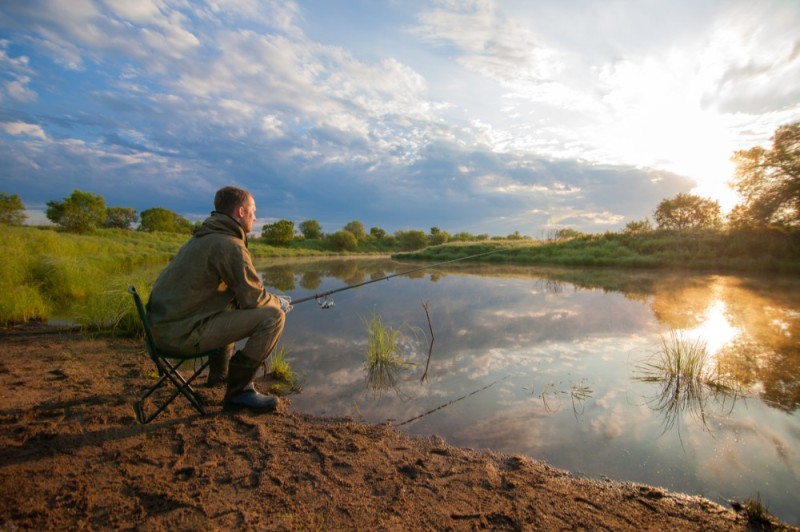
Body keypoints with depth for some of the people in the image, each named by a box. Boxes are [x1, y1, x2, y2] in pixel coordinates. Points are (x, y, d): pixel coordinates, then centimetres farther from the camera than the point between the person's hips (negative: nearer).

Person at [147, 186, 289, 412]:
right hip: (183, 332, -10)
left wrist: (271, 300, 17)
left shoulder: (203, 237, 13)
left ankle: (219, 372, 36)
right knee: (273, 317, -14)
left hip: (165, 323, 10)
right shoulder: (230, 245, -17)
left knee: (234, 306, 32)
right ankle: (238, 390, -3)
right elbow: (253, 298, -15)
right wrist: (278, 302, 5)